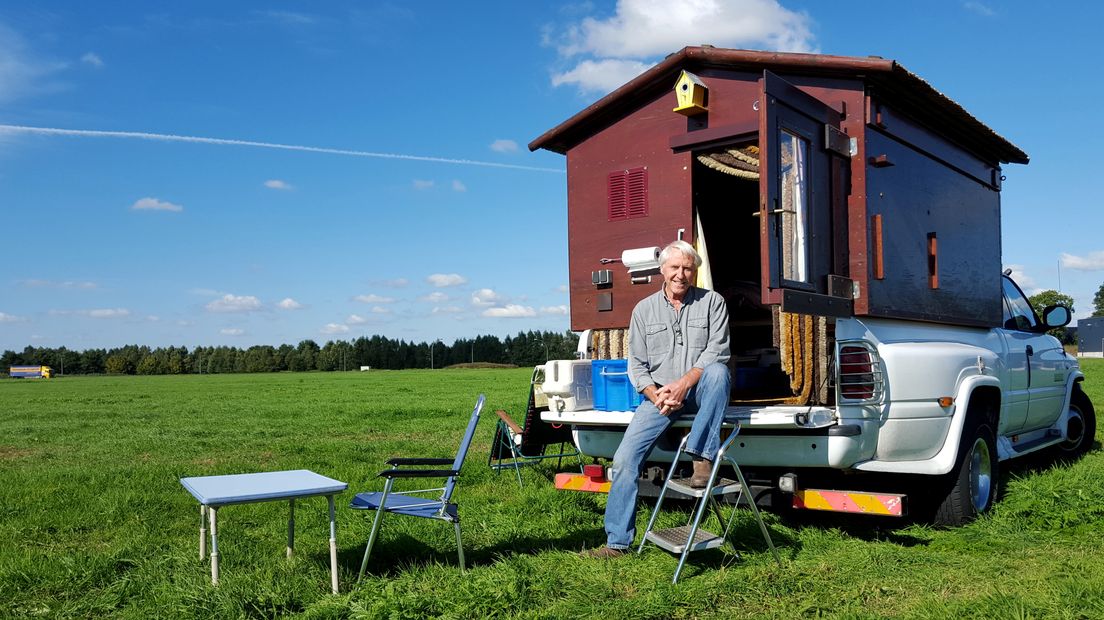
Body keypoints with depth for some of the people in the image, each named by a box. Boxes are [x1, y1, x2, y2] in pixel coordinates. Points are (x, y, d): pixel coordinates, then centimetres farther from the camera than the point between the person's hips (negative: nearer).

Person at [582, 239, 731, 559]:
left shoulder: (712, 302, 1)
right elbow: (637, 365, 6)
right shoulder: (644, 310, 7)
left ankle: (702, 458, -30)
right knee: (625, 457, -12)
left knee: (717, 372, -36)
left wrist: (683, 383, -22)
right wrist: (656, 395, -12)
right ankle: (617, 541, -1)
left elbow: (717, 351, -9)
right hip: (659, 395, 2)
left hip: (699, 390, -2)